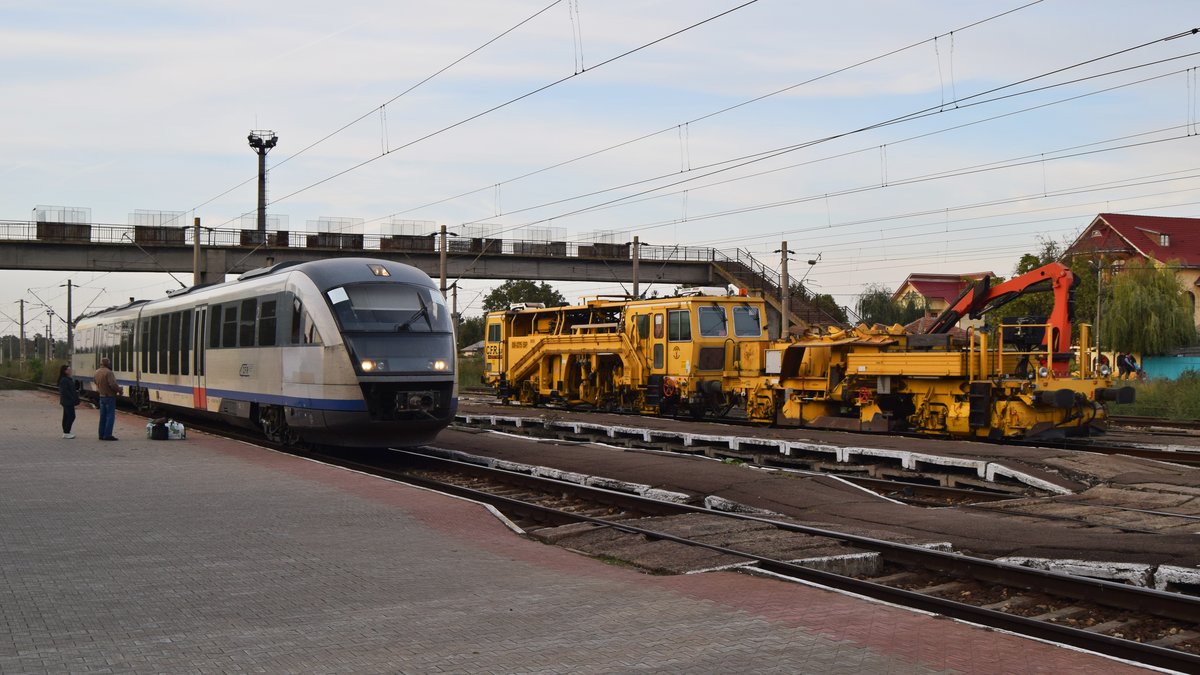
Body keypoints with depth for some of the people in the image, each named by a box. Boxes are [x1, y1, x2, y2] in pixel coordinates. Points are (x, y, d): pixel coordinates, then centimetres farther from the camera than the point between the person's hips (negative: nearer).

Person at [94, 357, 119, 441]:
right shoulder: (108, 372, -20)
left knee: (103, 416, 14)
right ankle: (107, 435, -8)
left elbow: (95, 381, 23)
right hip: (110, 396, -8)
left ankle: (102, 434, 17)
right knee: (110, 416, -5)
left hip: (101, 396, 8)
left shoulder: (97, 372, 6)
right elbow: (113, 384, -26)